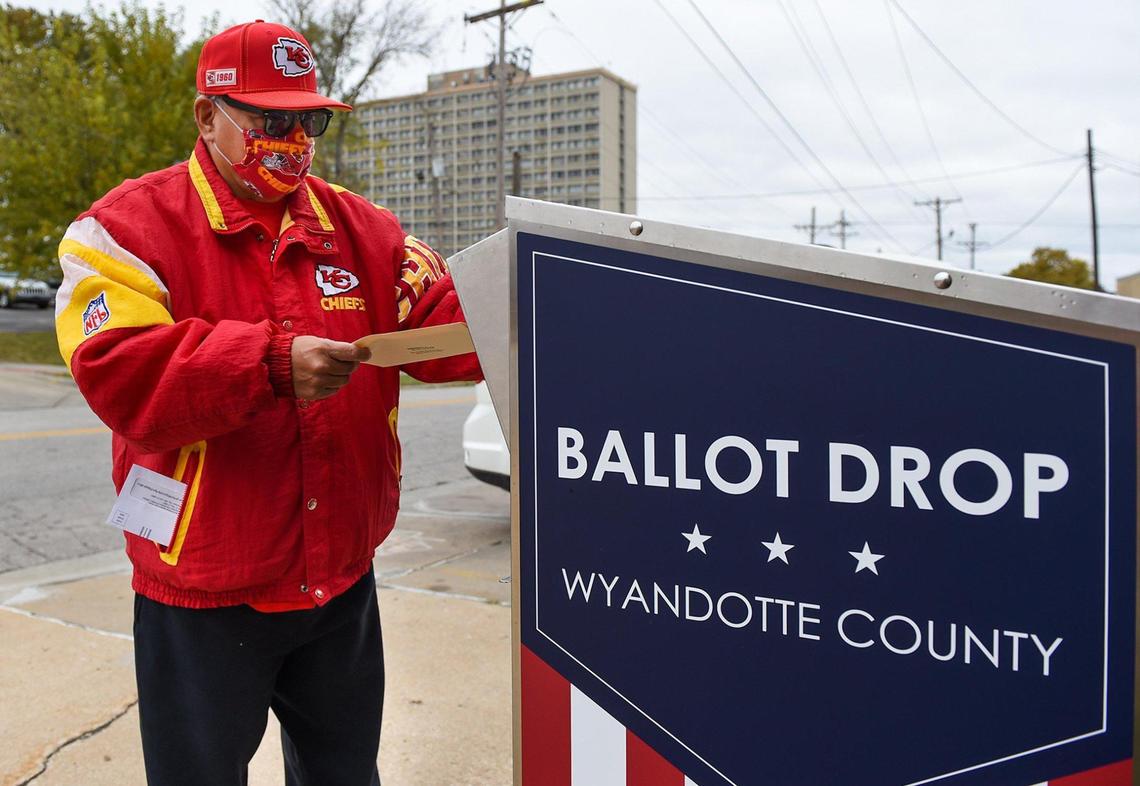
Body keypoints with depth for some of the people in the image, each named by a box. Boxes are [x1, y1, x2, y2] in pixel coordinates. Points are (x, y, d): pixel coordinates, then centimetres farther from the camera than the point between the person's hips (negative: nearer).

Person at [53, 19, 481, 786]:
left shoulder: (362, 228, 6)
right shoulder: (131, 228, -7)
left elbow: (442, 320, 0)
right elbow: (116, 373, -21)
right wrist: (270, 362, -32)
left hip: (342, 582, 4)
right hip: (206, 590, -4)